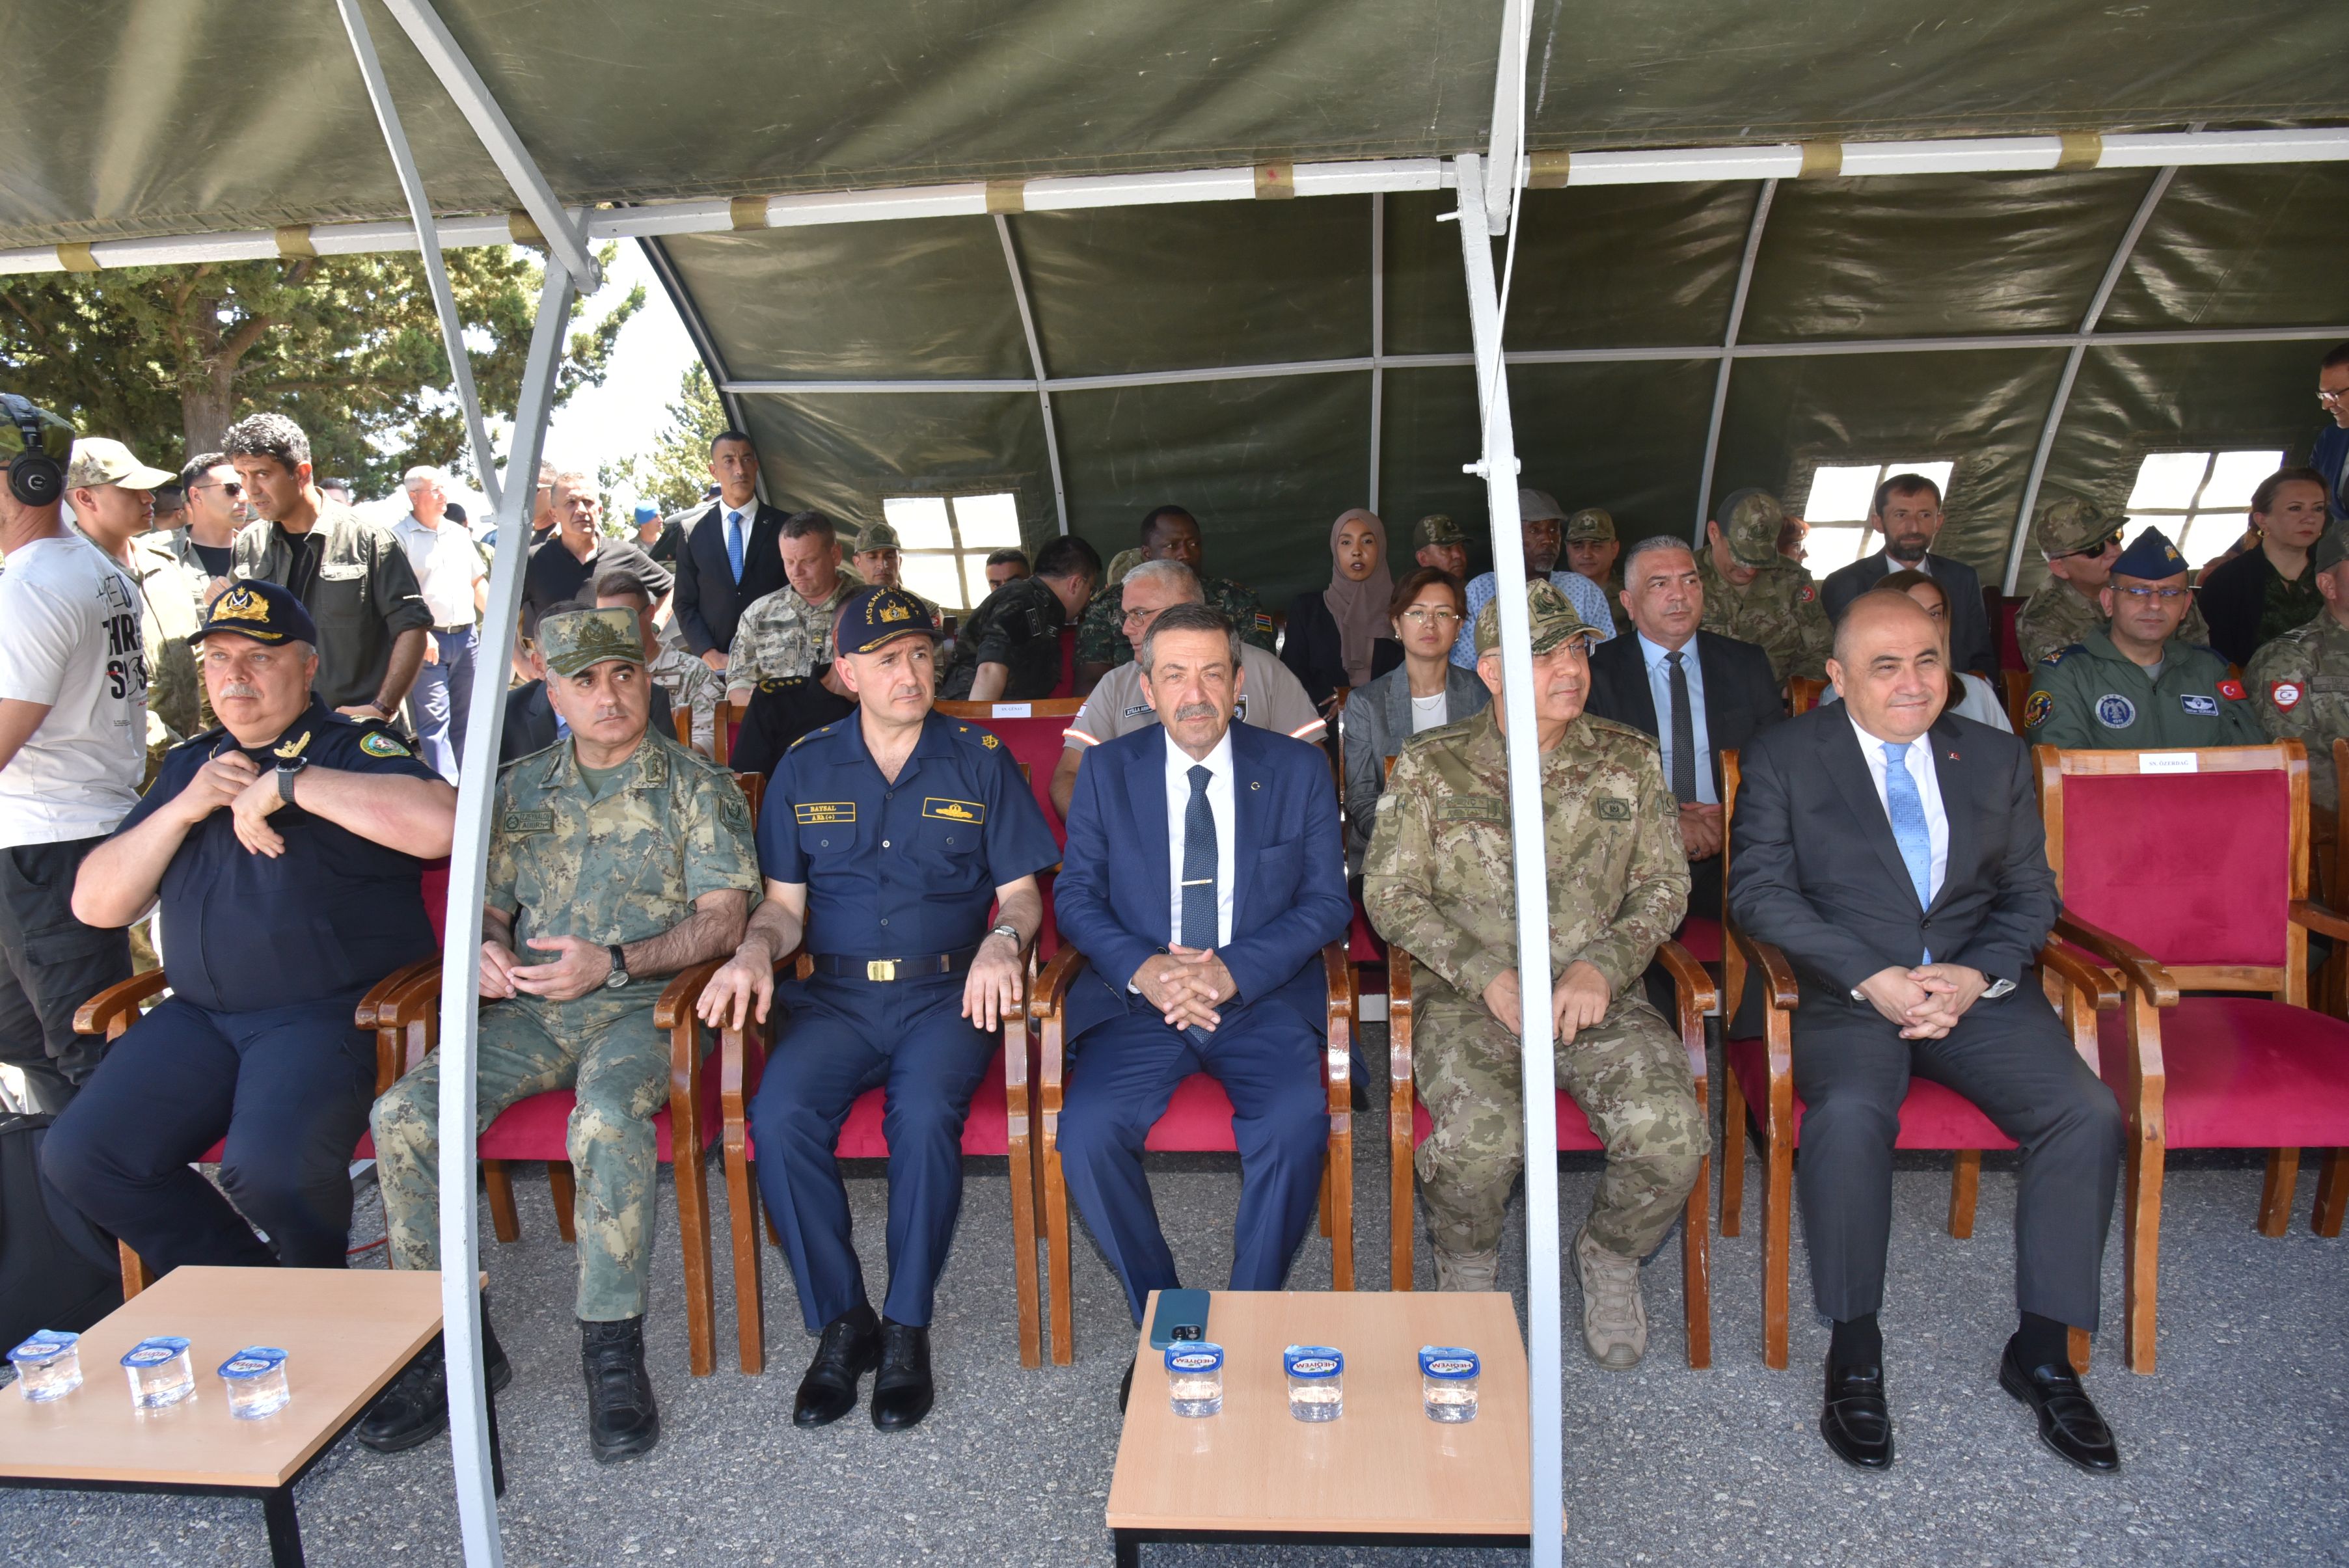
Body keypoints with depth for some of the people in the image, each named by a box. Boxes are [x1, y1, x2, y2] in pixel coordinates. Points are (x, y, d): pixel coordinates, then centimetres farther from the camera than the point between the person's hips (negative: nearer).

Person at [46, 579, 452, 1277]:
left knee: (267, 1167, -28)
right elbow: (95, 904, 16)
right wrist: (183, 809, 0)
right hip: (198, 1015, 7)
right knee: (78, 1158, -9)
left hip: (332, 1012, -7)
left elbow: (442, 822, -22)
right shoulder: (188, 765, 20)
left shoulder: (357, 749, 1)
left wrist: (289, 784, -16)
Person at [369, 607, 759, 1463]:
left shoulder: (698, 788, 4)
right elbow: (490, 903, 20)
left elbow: (721, 919, -5)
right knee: (404, 1113, -19)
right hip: (530, 1009, 5)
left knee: (608, 1121, -35)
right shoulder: (519, 790, 17)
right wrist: (487, 951, -5)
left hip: (645, 1003, -4)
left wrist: (613, 963, -18)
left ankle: (613, 1348, -20)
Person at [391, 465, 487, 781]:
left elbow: (478, 581, 22)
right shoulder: (399, 537, -5)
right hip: (428, 640, -6)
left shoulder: (458, 534, 16)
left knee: (465, 717, 11)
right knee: (434, 719, -7)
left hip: (467, 636, 6)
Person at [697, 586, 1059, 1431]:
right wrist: (755, 949, -10)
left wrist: (1003, 940, -16)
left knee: (926, 1116, -31)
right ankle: (840, 1322, -6)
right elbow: (785, 902, 12)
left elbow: (1022, 891, 6)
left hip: (946, 991, -2)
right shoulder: (804, 768, 12)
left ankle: (907, 1328, -10)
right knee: (779, 1117, -26)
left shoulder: (980, 760, 8)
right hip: (835, 996, 2)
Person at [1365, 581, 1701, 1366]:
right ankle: (1467, 1269, 6)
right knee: (1481, 1138, -30)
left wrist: (1603, 965, -9)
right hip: (1469, 998, -2)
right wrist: (1486, 974, -14)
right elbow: (1390, 893, 0)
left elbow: (1664, 884, 9)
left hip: (1598, 997, 2)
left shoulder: (1628, 758, 8)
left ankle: (1609, 1259, 11)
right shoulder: (1431, 766, 1)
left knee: (1671, 1136, -24)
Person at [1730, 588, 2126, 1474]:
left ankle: (2042, 1352, -3)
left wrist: (1977, 976, -8)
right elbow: (1757, 891, -6)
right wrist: (1872, 978, -16)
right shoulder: (1784, 759, 3)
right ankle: (1854, 1353, -14)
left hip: (1978, 992, 4)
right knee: (1849, 1113, -33)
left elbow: (2032, 895, 12)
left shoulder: (1997, 760, 15)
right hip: (1846, 997, -3)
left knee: (2088, 1114, -21)